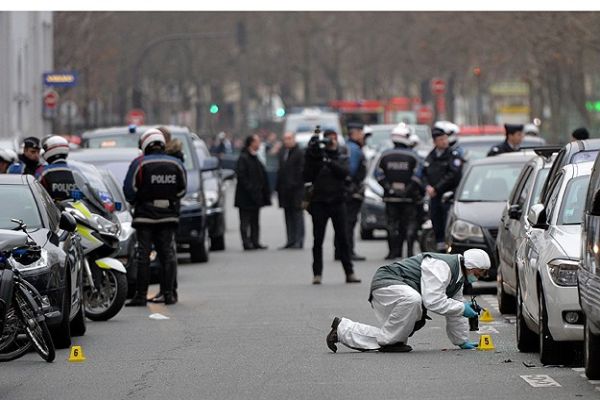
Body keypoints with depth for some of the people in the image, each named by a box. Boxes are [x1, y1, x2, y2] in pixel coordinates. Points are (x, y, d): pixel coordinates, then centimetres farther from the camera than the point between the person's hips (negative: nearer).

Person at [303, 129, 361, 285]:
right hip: (319, 202, -1)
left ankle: (349, 272, 2)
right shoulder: (316, 156, 5)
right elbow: (307, 177, -4)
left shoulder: (342, 158, 9)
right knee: (318, 240, -1)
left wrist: (329, 162, -23)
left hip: (337, 202, 1)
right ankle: (317, 274, 2)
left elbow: (344, 172, -10)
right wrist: (310, 157, -14)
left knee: (343, 238, 0)